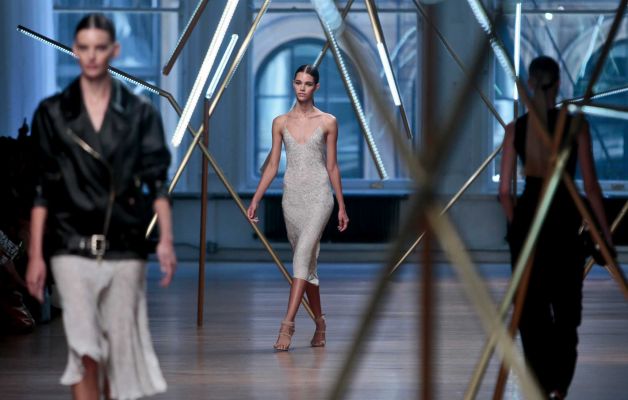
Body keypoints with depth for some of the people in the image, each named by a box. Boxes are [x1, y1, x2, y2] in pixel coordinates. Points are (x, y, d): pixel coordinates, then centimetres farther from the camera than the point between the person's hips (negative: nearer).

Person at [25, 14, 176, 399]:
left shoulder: (139, 113, 6)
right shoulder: (52, 113, 5)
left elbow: (157, 180, 2)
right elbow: (41, 189, 5)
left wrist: (166, 240, -10)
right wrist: (35, 255, 1)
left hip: (125, 247, 1)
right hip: (73, 247, -1)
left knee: (121, 346, 5)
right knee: (84, 346, -13)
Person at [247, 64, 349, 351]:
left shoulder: (328, 122, 2)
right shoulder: (281, 122, 7)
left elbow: (332, 166, 5)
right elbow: (272, 164, 9)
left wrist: (341, 206, 6)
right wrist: (255, 199, 2)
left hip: (319, 197, -3)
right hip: (292, 196, 3)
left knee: (302, 256, -18)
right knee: (307, 262, 9)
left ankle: (288, 324, -24)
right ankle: (319, 322, 23)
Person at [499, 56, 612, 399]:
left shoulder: (515, 129, -2)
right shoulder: (575, 125, -7)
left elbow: (504, 190, 0)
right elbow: (590, 186, -7)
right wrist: (605, 232, 1)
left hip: (527, 218, 1)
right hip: (565, 219, -1)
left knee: (531, 306, 10)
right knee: (566, 305, 13)